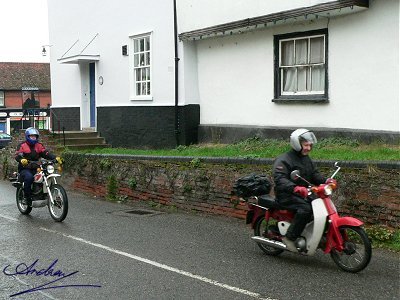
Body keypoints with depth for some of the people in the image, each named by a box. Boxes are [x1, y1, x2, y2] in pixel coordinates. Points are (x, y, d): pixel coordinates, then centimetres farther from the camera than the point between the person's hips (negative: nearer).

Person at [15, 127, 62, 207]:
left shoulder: (39, 146, 13)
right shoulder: (22, 145, 0)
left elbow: (46, 153, 1)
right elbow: (17, 156, -14)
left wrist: (55, 158, -18)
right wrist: (21, 160, -38)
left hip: (36, 168, 5)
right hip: (25, 169, -5)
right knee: (29, 177, -35)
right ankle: (26, 197, -23)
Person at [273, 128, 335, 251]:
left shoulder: (307, 160, 17)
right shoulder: (283, 160, -13)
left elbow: (314, 175, 14)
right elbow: (279, 179, -26)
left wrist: (326, 181, -8)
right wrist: (295, 188, -44)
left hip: (303, 194, 9)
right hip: (286, 195, -8)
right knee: (306, 208, -32)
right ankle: (290, 237, -23)